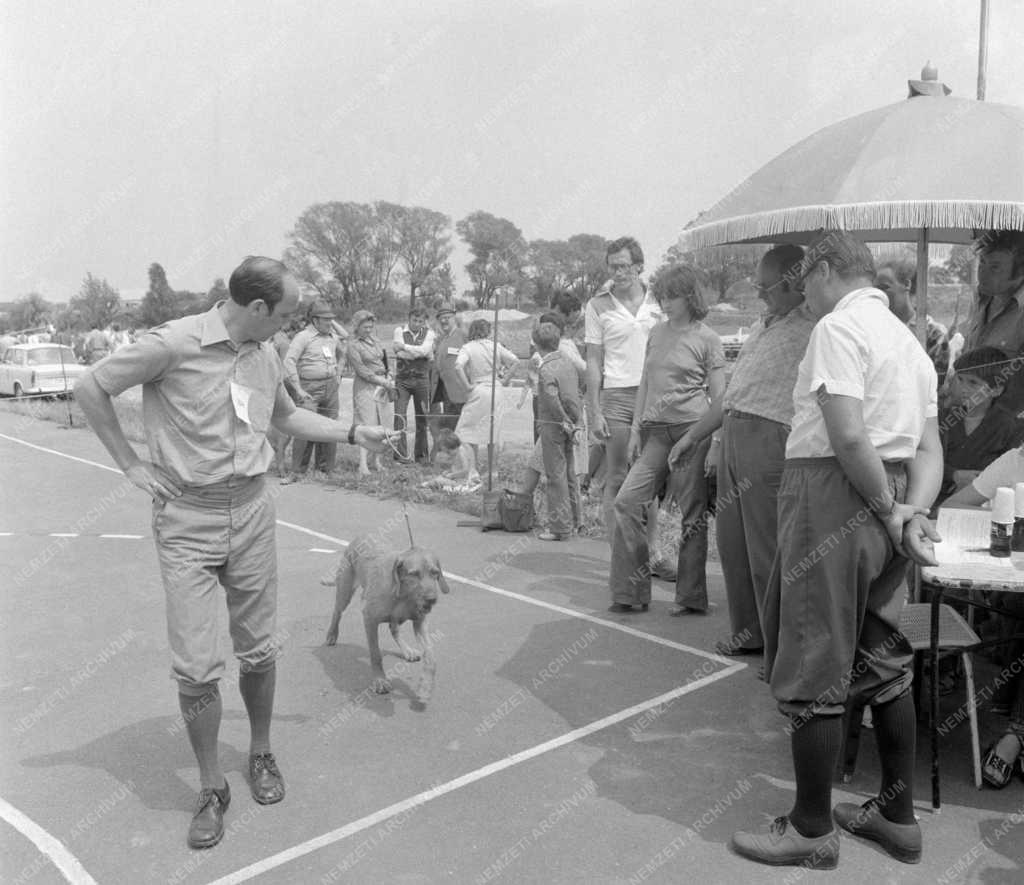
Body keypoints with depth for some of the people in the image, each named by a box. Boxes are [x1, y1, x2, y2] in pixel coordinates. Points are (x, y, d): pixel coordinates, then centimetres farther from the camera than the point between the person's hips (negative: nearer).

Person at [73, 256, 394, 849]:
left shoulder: (267, 355, 4)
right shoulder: (174, 344, -16)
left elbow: (287, 415, 22)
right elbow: (91, 388, -6)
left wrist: (354, 434, 17)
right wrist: (131, 465, -6)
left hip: (252, 512, 5)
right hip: (187, 519, -4)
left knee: (260, 651, 13)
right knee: (196, 666, -2)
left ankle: (262, 755, 35)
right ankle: (212, 789, 18)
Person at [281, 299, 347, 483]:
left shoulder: (333, 337, 12)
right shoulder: (303, 337, -7)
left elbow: (342, 354, 33)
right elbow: (289, 361, -14)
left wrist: (338, 373, 20)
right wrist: (298, 389, -16)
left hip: (331, 387, 6)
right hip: (310, 388, -6)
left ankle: (324, 470, 18)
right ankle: (296, 471, -7)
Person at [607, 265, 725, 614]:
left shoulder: (707, 339, -1)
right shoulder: (656, 333, 13)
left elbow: (719, 398, -2)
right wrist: (635, 430, 11)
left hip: (692, 429, -5)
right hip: (655, 431, 5)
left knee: (692, 514, 0)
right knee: (627, 501, -4)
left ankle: (691, 597, 12)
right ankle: (630, 592, 6)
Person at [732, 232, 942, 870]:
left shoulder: (838, 326, -11)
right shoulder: (910, 340, 18)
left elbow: (848, 437, -23)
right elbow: (929, 449, 12)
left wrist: (890, 510, -12)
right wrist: (913, 513, -1)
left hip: (835, 497, -9)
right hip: (883, 500, 9)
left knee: (812, 673, 1)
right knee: (886, 666, 17)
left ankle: (812, 830, 14)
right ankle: (898, 816, 30)